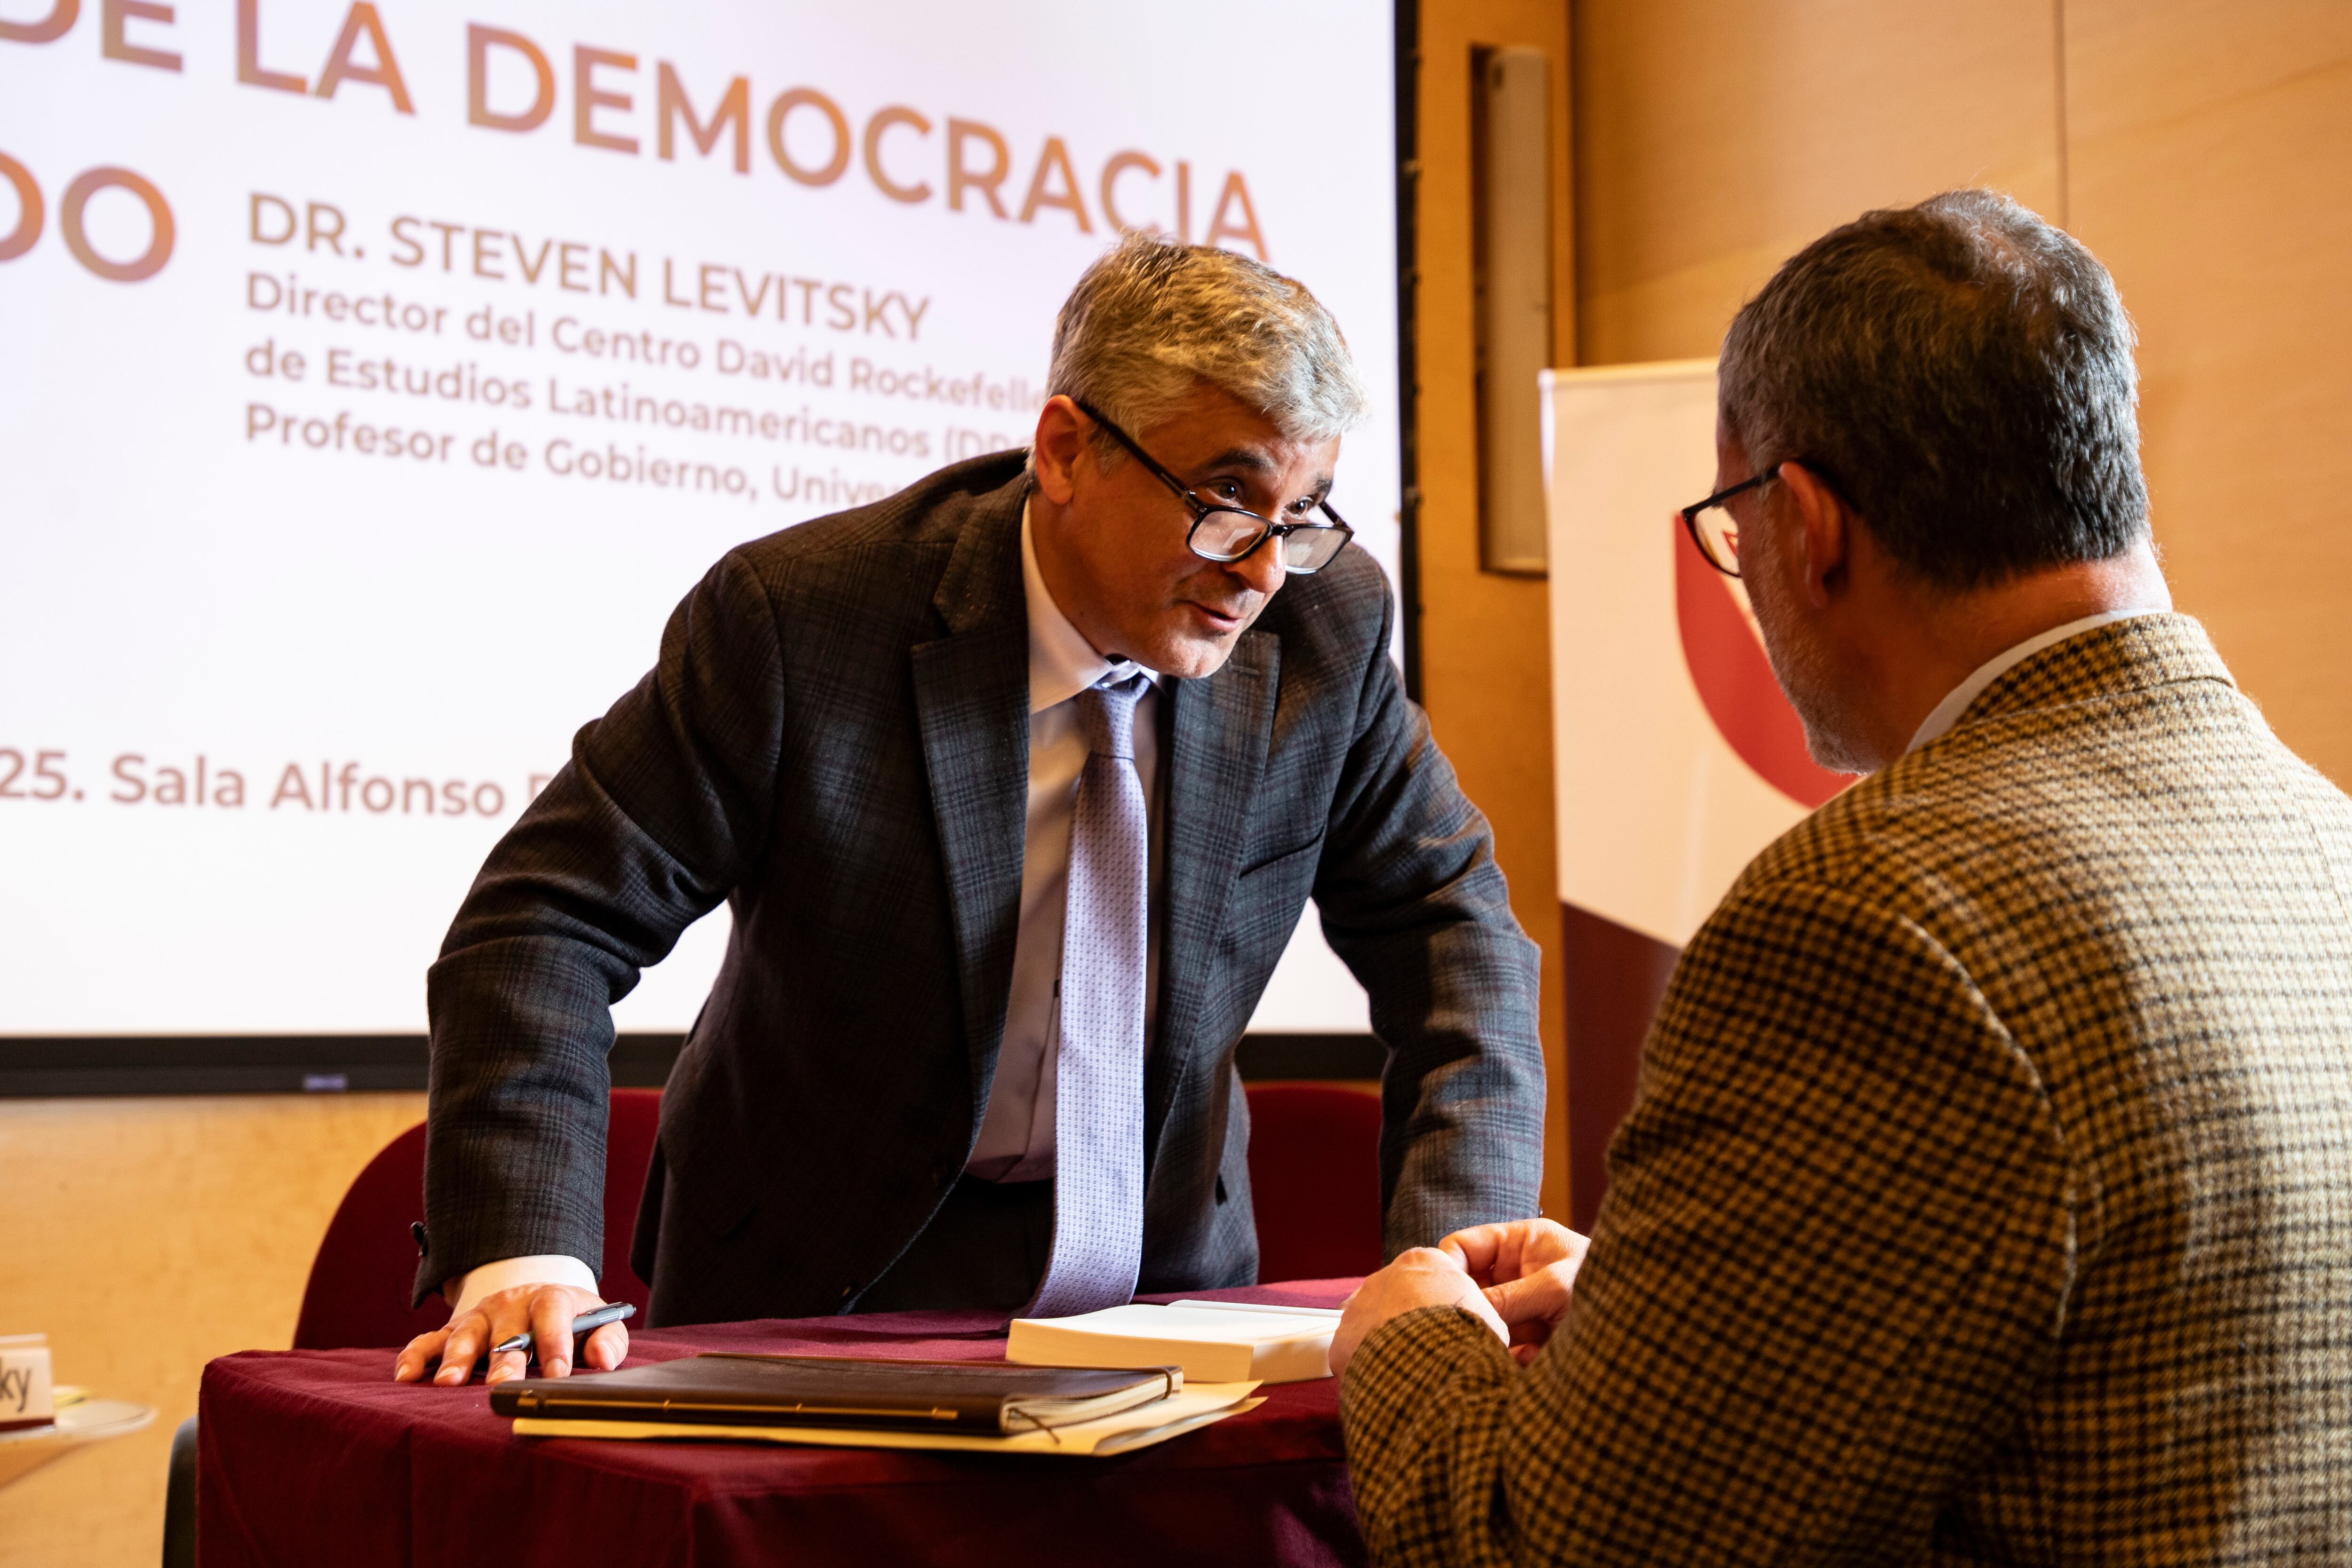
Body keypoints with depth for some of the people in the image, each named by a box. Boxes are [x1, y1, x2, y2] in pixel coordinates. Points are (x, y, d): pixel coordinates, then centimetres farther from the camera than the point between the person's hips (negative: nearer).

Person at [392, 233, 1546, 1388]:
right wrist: (525, 1253, -25)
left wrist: (1456, 1247, -12)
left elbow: (1448, 917, 3)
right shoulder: (798, 620, -15)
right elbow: (552, 918, -12)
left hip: (1163, 1279, 2)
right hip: (826, 1287, -2)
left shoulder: (1328, 626, -5)